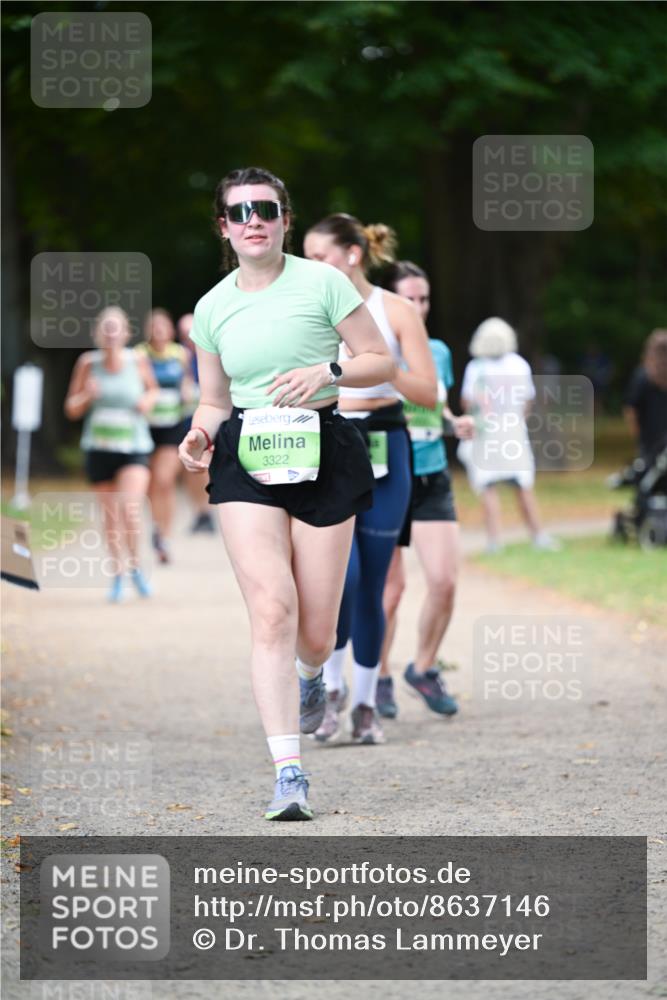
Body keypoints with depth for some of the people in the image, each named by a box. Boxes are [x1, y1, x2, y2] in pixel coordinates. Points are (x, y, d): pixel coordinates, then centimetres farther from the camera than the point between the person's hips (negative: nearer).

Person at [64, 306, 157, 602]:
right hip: (99, 448, 2)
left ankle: (135, 567, 5)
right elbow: (72, 409, 3)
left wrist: (148, 399, -6)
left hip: (134, 447, -2)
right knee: (110, 515, 9)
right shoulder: (88, 363, -4)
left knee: (130, 510, -19)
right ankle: (117, 573, 29)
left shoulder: (137, 361, -5)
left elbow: (152, 389, 16)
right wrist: (87, 395, -18)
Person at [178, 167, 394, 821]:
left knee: (316, 633, 2)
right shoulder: (211, 308, 10)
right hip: (245, 459, 1)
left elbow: (382, 361, 4)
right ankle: (288, 774, -18)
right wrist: (200, 433, -3)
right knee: (272, 612, -16)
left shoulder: (322, 282, 0)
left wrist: (327, 371, -14)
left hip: (322, 452, -1)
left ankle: (310, 678, 43)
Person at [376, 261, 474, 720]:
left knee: (445, 579, -6)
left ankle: (424, 668, 15)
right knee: (390, 585, -1)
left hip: (433, 480, 4)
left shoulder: (438, 352, 9)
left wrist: (456, 423, 2)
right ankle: (380, 679, 17)